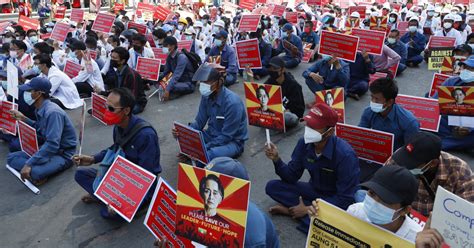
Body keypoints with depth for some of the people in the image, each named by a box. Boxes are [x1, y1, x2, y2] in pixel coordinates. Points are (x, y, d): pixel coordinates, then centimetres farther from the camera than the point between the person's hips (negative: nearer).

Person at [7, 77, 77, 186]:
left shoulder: (52, 112, -25)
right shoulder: (40, 109, 4)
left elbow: (52, 145, -32)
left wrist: (29, 164, -31)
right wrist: (23, 119, 13)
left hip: (62, 154, -10)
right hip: (46, 148, 10)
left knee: (32, 173, -33)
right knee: (11, 157, 4)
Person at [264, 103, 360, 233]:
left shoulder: (345, 154, -30)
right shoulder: (304, 143, -14)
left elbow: (345, 200, -26)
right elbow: (292, 177, -4)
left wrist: (308, 209, -24)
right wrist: (276, 160, -24)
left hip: (336, 200, -4)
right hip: (314, 190, 5)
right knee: (272, 186, -8)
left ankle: (290, 209, -12)